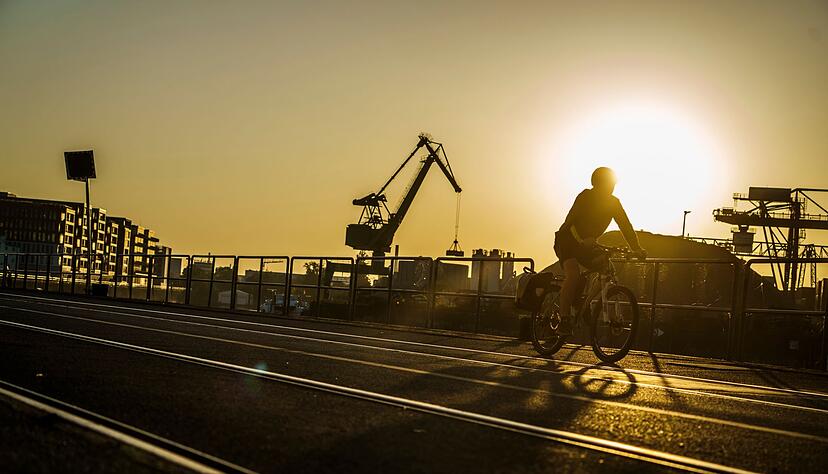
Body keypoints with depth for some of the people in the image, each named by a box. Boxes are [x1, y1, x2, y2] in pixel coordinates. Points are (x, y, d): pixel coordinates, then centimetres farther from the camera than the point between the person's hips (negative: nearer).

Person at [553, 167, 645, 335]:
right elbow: (571, 219, -31)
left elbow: (625, 225, -7)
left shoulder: (613, 202, -3)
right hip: (567, 239, -6)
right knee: (573, 274, -28)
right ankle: (564, 320, -27)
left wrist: (636, 248, -21)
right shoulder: (585, 196, -19)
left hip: (587, 244, 6)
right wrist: (583, 239, -48)